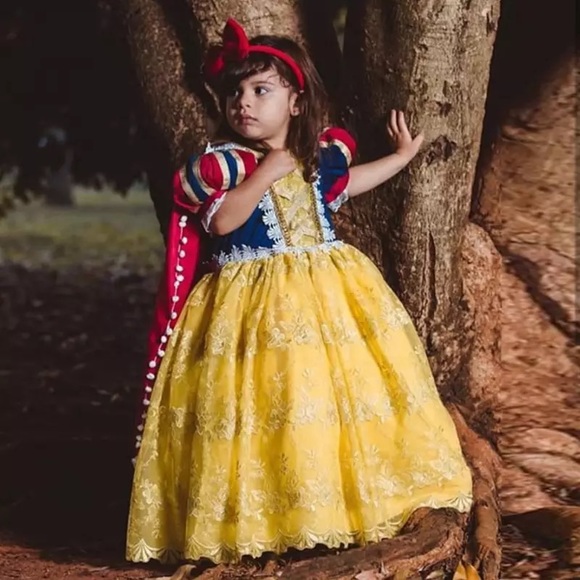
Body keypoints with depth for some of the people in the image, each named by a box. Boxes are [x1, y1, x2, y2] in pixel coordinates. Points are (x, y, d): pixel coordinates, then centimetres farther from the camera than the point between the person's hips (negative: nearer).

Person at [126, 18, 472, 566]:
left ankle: (353, 498, 21)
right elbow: (220, 222, -21)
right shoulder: (222, 162, -9)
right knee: (265, 402, -9)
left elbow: (347, 183, 28)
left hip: (329, 293, 5)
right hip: (254, 304, -5)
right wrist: (261, 177, -23)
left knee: (343, 389, 7)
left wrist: (402, 156, 34)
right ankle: (257, 518, 0)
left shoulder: (320, 155, 8)